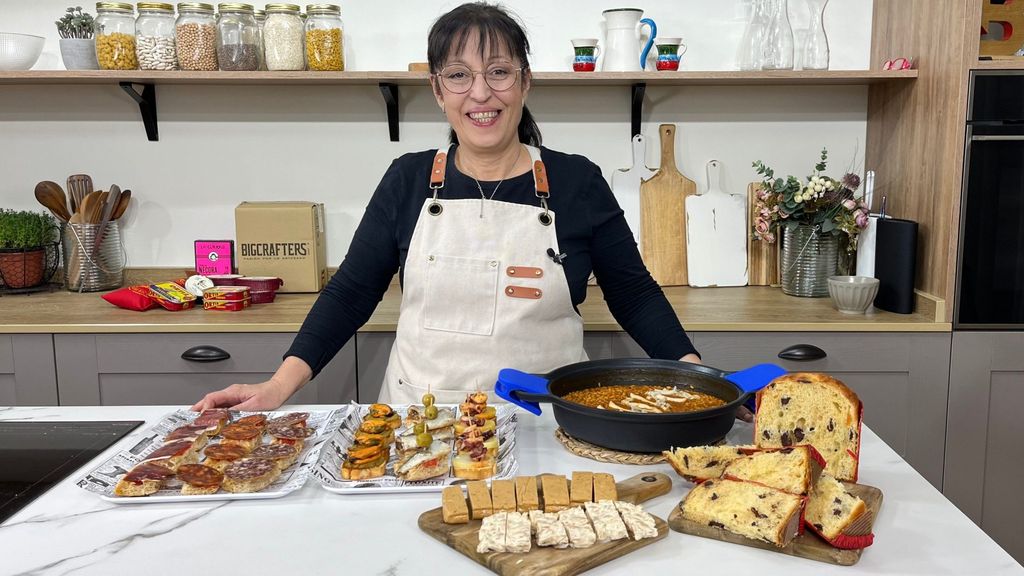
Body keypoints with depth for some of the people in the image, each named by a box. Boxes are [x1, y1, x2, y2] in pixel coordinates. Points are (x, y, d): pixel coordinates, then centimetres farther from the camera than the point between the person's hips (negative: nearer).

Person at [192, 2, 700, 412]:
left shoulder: (578, 182, -2)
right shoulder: (407, 180, 0)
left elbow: (634, 294, 4)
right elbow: (352, 291, 3)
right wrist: (280, 385, -6)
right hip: (421, 420, 1)